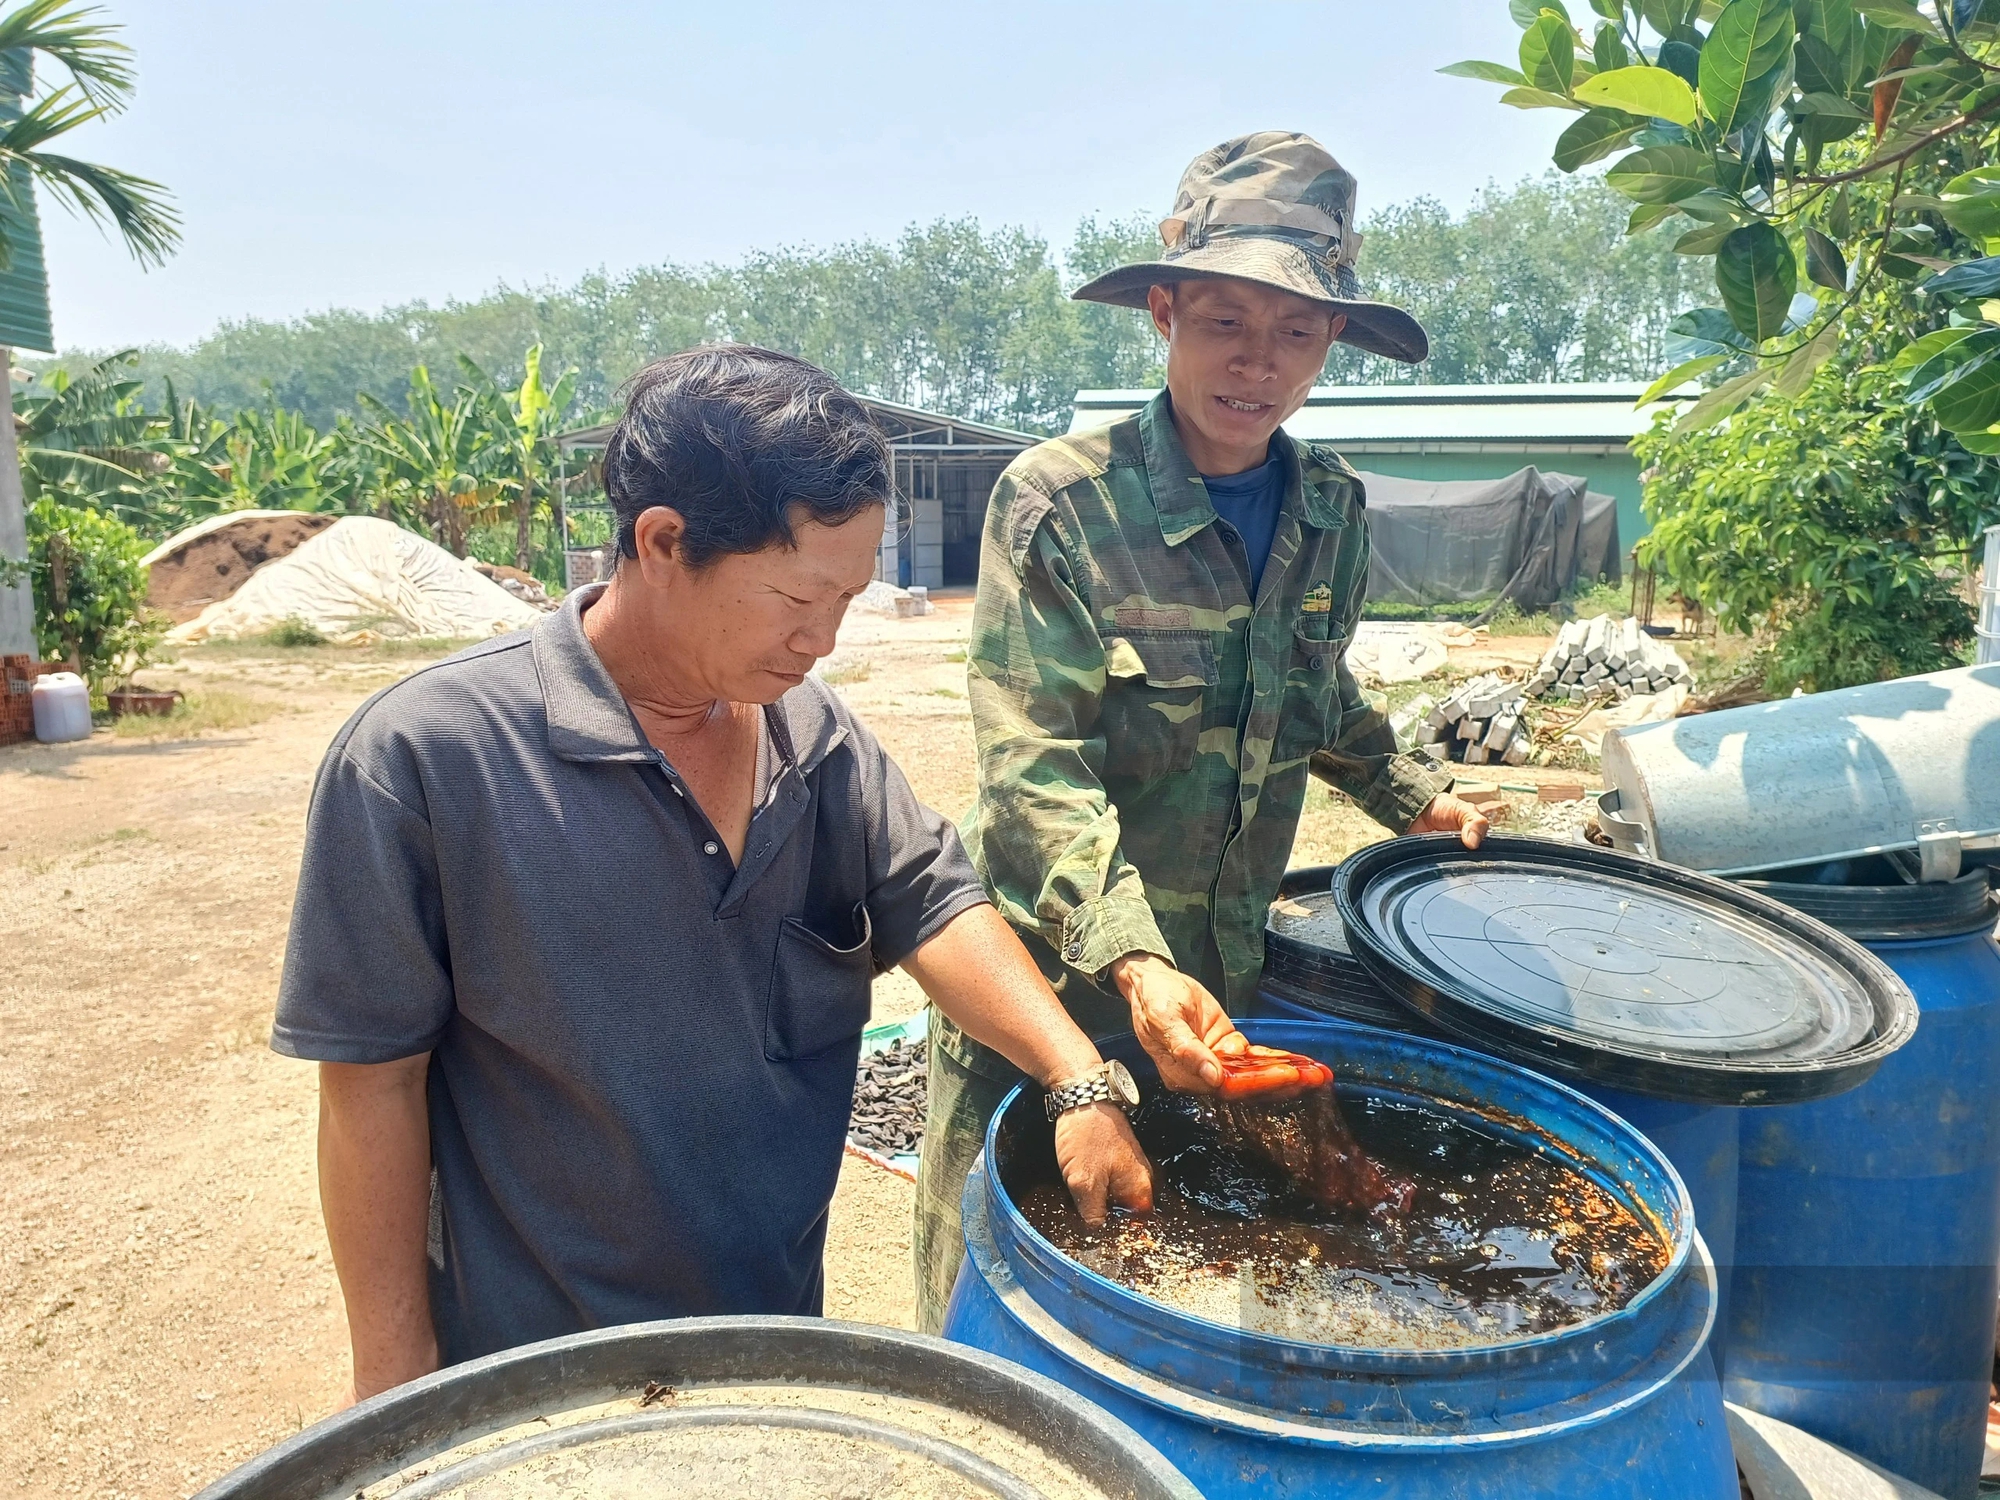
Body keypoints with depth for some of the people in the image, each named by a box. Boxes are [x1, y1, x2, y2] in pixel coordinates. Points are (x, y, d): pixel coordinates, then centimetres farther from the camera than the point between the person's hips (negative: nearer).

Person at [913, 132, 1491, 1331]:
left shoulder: (1333, 512, 2)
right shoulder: (1059, 501, -15)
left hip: (1230, 975, 5)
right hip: (1049, 977, -4)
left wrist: (1415, 795, 13)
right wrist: (1133, 961, -33)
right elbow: (1036, 771, -22)